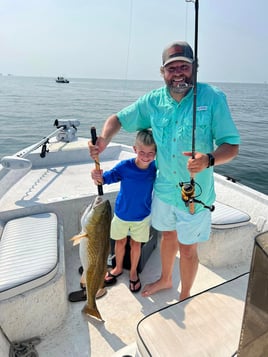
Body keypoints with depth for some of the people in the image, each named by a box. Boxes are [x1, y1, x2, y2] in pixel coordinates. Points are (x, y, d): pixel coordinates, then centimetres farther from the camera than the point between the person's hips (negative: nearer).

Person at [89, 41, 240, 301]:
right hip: (163, 187, 4)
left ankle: (185, 297, 40)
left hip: (195, 192, -4)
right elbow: (119, 119, 5)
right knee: (168, 236, 24)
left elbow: (231, 145, -15)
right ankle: (165, 280, 52)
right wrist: (104, 139, -16)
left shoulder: (212, 98, -15)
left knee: (187, 248, 11)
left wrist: (209, 159, -36)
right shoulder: (153, 101, -4)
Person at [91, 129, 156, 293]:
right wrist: (99, 177, -43)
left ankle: (133, 272, 44)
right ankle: (118, 268, 49)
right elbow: (107, 178, -22)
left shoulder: (155, 168, -20)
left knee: (136, 244, 18)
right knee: (120, 241, 21)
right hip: (121, 213, 0)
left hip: (142, 216, 0)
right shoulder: (124, 166, -25)